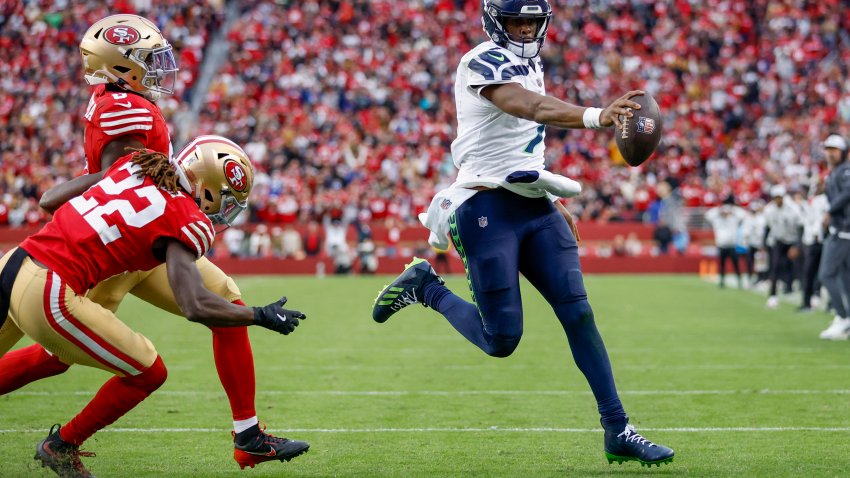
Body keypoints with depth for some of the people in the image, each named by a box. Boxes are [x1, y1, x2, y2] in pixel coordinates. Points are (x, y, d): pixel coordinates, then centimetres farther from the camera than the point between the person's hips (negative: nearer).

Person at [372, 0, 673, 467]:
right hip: (489, 209, -8)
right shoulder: (483, 63, -13)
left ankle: (618, 431, 0)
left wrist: (552, 202, 21)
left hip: (534, 207, 8)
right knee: (501, 339, -5)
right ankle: (425, 286, 20)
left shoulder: (528, 65, 17)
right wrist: (596, 116, -48)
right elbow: (532, 107, -33)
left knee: (578, 315, -2)